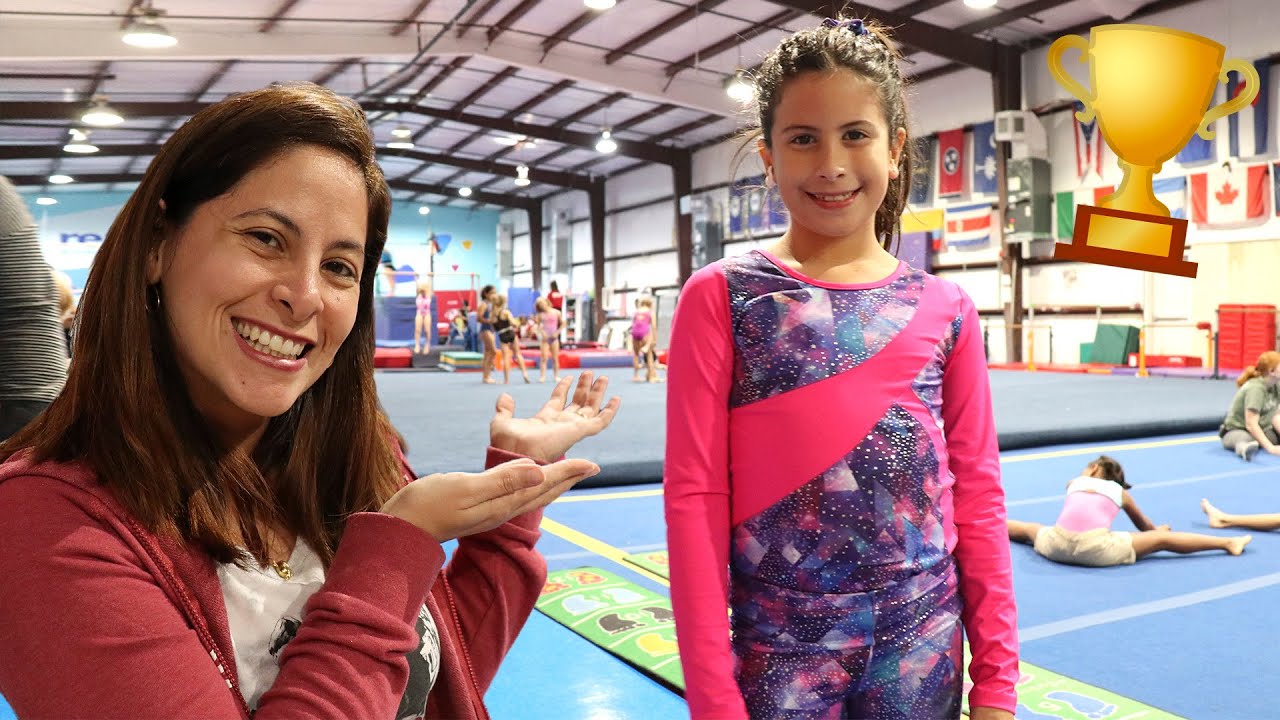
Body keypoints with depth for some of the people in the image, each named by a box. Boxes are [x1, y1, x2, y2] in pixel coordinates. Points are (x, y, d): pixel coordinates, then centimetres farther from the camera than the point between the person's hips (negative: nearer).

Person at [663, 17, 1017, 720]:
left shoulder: (945, 310, 1)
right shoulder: (720, 296, -7)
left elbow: (977, 494, 4)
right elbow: (693, 496, -10)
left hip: (924, 638, 3)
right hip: (779, 642, -2)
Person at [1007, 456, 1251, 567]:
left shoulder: (1075, 483, 30)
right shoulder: (1120, 491, 26)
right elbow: (1146, 527, 40)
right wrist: (1156, 529, 64)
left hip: (1057, 545, 1)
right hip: (1095, 549, -1)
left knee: (1029, 528, 32)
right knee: (1162, 539, 14)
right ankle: (1228, 542, 16)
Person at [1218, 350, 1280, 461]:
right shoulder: (1255, 388, -24)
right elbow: (1251, 424, -30)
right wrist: (1270, 447, -38)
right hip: (1237, 430, -11)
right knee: (1246, 439, -44)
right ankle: (1244, 447, -69)